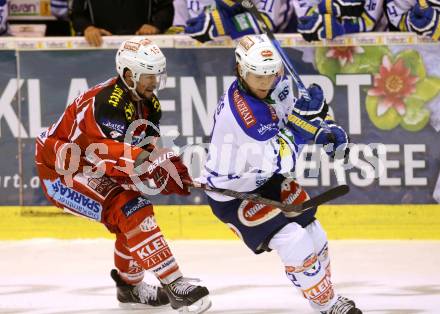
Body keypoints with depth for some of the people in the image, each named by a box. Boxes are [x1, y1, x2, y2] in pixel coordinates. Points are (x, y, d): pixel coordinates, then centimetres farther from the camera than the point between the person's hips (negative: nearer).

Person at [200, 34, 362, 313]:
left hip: (267, 178, 8)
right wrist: (301, 119, -34)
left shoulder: (275, 84, -10)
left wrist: (328, 129, -11)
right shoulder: (239, 114, -36)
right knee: (295, 244, -19)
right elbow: (279, 162, -34)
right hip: (231, 192, -8)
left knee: (314, 238, 12)